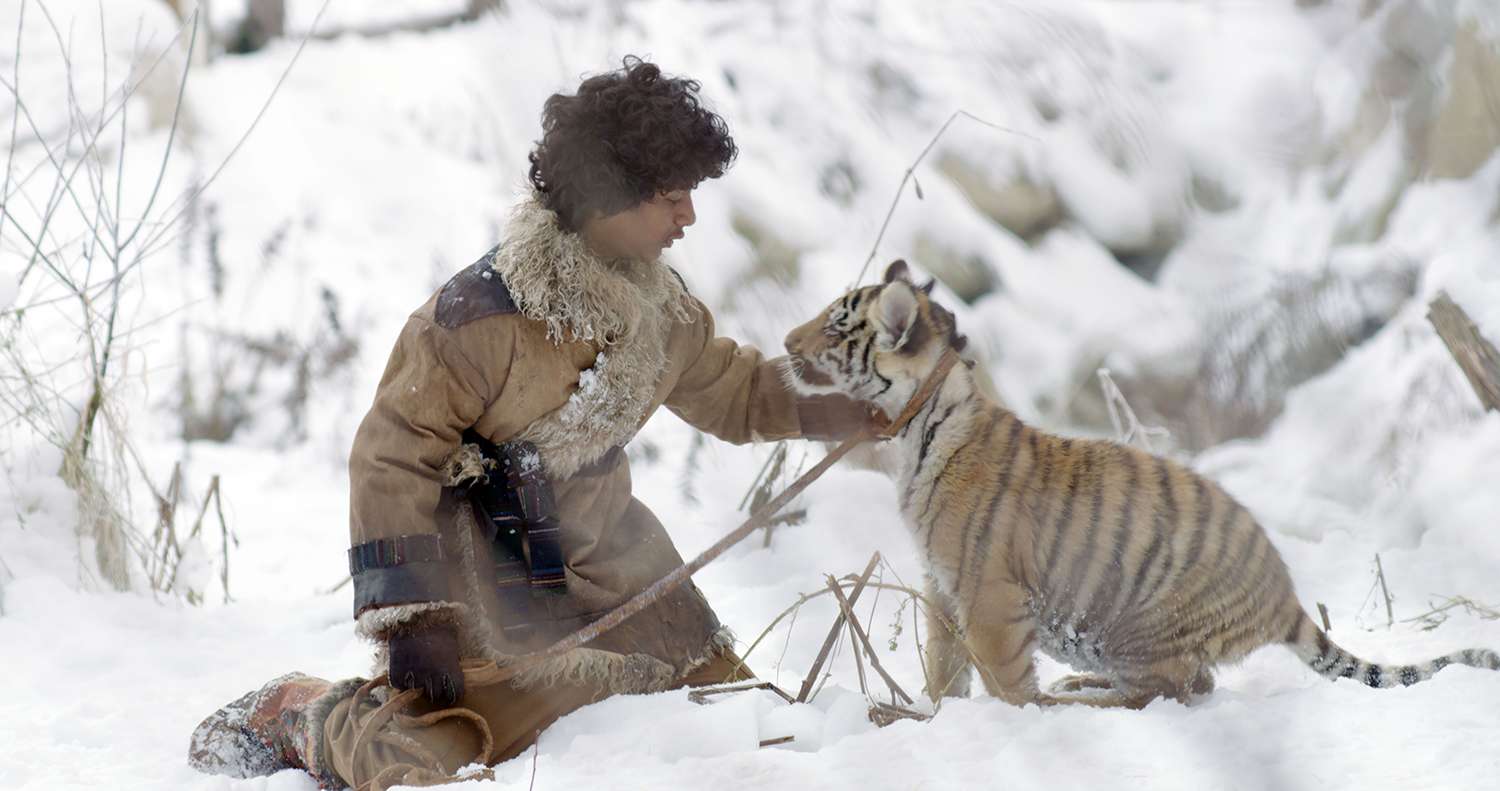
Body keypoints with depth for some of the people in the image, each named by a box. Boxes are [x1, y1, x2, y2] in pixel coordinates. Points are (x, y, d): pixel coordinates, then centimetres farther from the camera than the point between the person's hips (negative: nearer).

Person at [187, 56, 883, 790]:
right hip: (486, 577, -7)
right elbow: (393, 459, -21)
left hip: (602, 551, 7)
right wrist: (410, 619, -24)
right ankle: (296, 718, 10)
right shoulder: (477, 316, -26)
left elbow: (728, 390, 16)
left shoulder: (658, 302, -2)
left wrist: (862, 400, 9)